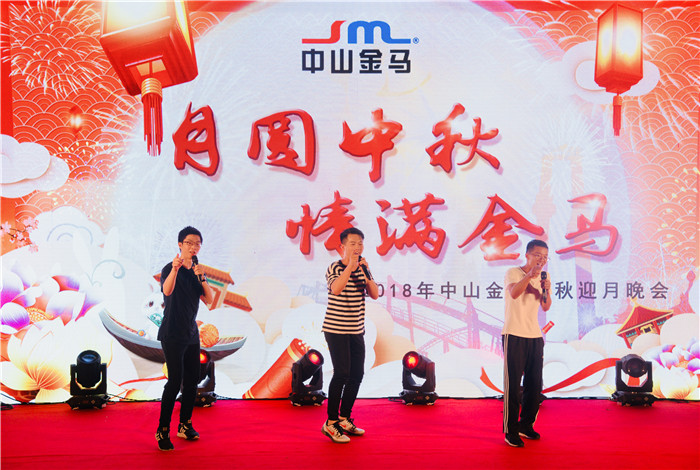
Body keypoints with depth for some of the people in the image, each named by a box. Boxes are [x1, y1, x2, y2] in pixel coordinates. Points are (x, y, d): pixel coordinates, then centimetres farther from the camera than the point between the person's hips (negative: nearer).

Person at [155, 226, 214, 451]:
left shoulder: (196, 271, 10)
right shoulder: (170, 269, -10)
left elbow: (209, 299, 1)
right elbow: (167, 291, -32)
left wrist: (201, 277, -14)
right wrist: (175, 268, -48)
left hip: (191, 333, 7)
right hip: (172, 334, -7)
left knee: (192, 381, 10)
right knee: (175, 381, -10)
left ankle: (185, 425, 23)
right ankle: (162, 431, -1)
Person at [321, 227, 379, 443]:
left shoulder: (363, 268, 8)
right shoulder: (335, 268, -10)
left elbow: (375, 294, -2)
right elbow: (335, 289, -30)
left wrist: (366, 273, -14)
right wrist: (350, 267, -33)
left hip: (357, 330, 7)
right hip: (336, 330, -7)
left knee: (357, 375, 8)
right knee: (342, 374, -12)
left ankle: (344, 419, 21)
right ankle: (331, 423, -2)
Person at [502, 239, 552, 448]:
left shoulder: (540, 277, 13)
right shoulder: (513, 273, -5)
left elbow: (546, 307, 7)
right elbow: (514, 293, -26)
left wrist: (547, 291, -11)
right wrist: (531, 275, -33)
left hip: (535, 336, 6)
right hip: (514, 335, -6)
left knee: (535, 384, 9)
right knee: (513, 384, -5)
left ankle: (526, 425, 24)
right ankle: (510, 431, 1)